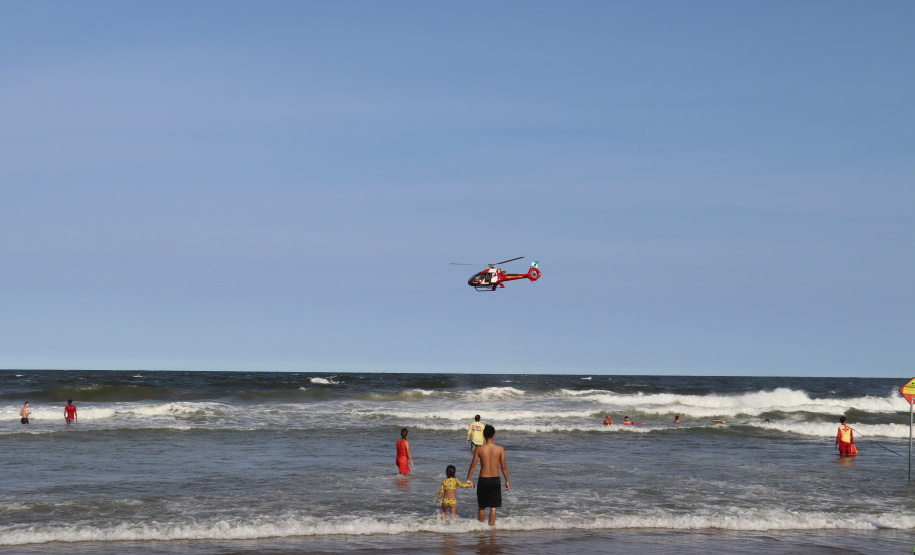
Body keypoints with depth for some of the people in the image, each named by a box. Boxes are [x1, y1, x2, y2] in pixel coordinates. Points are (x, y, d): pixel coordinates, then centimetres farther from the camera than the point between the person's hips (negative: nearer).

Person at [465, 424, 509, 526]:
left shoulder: (478, 449, -6)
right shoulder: (500, 449, -5)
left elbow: (473, 465, -2)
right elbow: (503, 467, -2)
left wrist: (468, 479, 10)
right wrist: (507, 481, 9)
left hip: (483, 480, 0)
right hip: (495, 480, 0)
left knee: (481, 507, 15)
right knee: (493, 507, 8)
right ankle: (490, 526, 5)